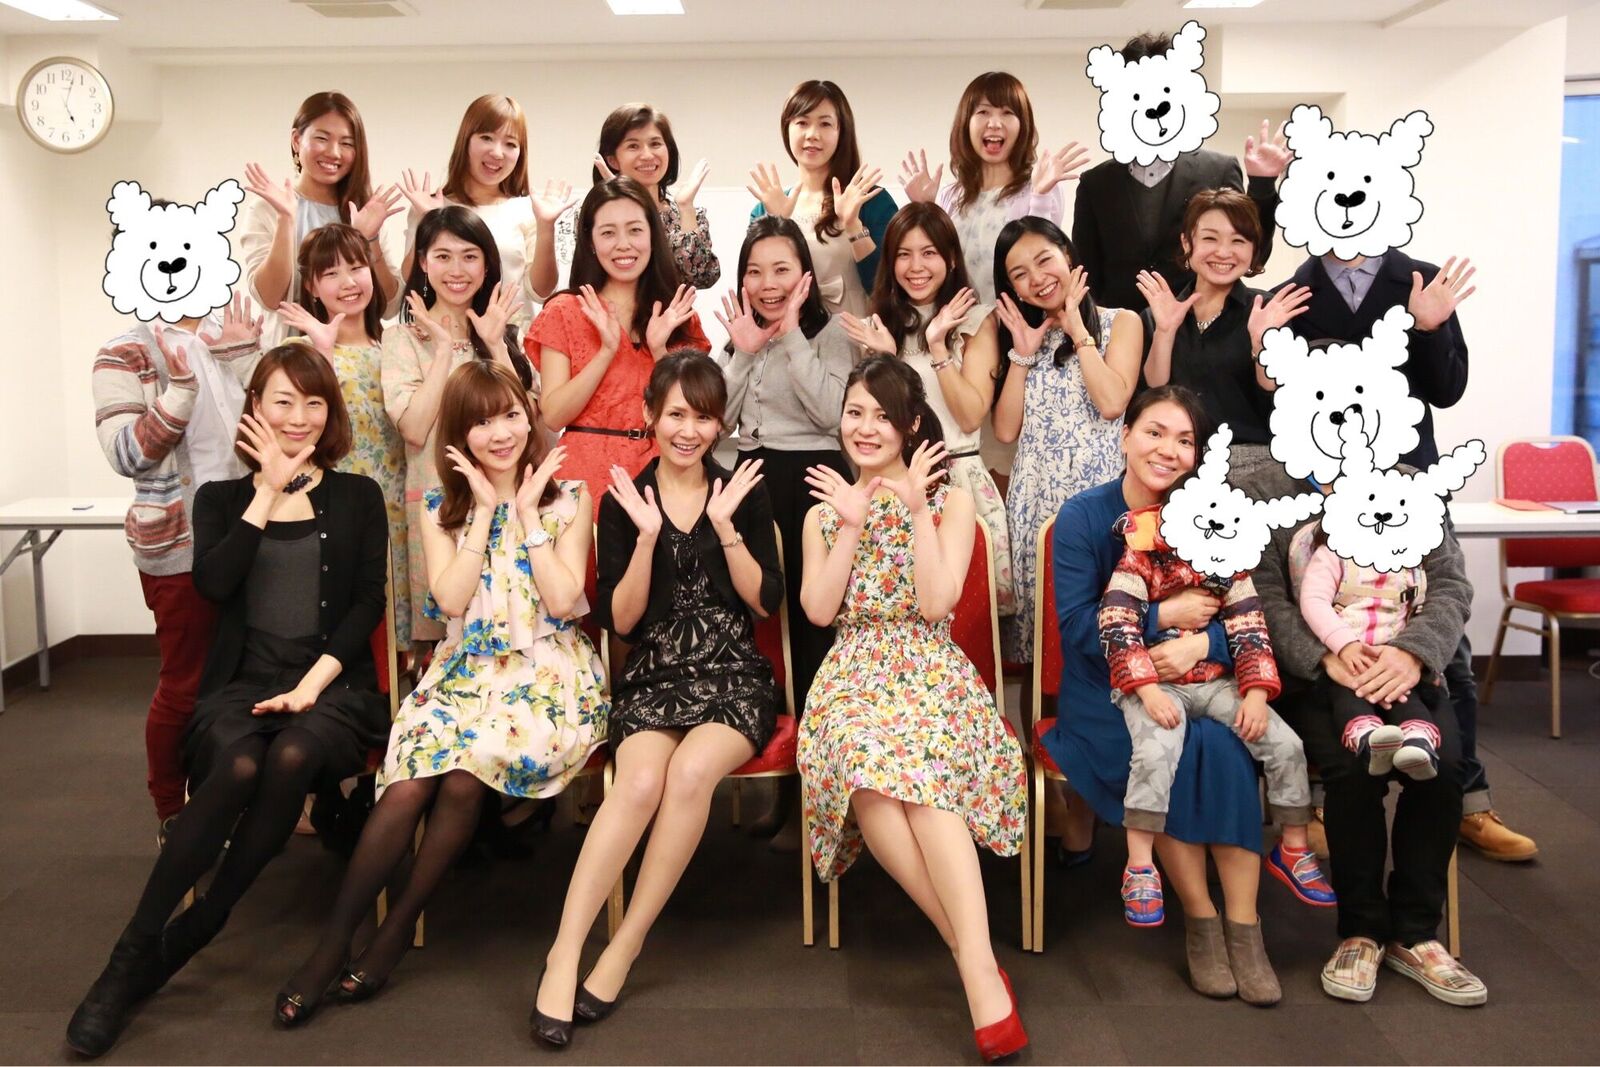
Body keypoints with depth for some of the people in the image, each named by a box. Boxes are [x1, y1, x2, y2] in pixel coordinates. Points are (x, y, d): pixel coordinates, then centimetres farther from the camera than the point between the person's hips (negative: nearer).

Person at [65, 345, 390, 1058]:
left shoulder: (358, 497, 13)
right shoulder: (222, 498, 15)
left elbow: (368, 604, 2)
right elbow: (213, 585, -5)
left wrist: (313, 683, -11)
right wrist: (268, 493, -4)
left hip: (331, 684, 0)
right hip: (241, 682, 0)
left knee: (291, 758, -35)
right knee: (237, 767, -34)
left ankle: (188, 940, -19)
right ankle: (132, 954, -22)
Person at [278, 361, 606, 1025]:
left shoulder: (567, 499, 4)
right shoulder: (442, 505, 10)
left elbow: (562, 601, -8)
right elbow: (450, 600, -5)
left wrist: (526, 511, -7)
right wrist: (486, 509, -5)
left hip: (548, 673, -2)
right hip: (466, 668, 2)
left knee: (463, 778, -28)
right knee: (407, 785, -25)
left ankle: (398, 927, -10)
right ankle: (335, 941, -13)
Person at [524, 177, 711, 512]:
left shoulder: (679, 314, 8)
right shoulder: (565, 311, 1)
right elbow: (553, 416, -7)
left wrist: (660, 350, -12)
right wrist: (607, 350, -16)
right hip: (588, 475, -2)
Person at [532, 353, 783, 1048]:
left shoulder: (745, 492, 9)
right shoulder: (623, 501, 8)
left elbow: (766, 602, 2)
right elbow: (620, 619, 1)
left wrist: (725, 527, -10)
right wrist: (648, 535, -12)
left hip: (734, 678, 0)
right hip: (653, 680, 0)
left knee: (692, 770, -32)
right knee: (643, 779, -32)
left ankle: (625, 948, -19)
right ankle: (565, 951, -26)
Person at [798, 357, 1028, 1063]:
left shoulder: (950, 502, 11)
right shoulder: (824, 512, 20)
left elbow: (936, 601, -5)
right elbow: (819, 610, 5)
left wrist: (916, 506, -6)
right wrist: (852, 525, -1)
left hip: (932, 674, -1)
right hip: (853, 677, 2)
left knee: (918, 765, -36)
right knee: (866, 769, -33)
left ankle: (978, 967, -36)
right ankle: (975, 958, -25)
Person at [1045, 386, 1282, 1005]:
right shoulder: (1083, 517, -5)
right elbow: (1076, 626, -11)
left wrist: (1200, 642, -23)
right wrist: (1164, 616, -18)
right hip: (1106, 693, -2)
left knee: (1224, 748, -29)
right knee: (1174, 750, -30)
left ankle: (1242, 927, -19)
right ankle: (1200, 921, -12)